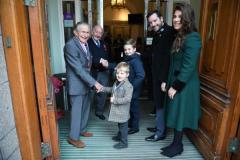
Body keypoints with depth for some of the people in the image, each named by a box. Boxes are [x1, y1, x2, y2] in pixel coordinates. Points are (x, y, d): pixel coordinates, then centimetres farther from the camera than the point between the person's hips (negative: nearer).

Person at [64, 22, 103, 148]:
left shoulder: (85, 43, 6)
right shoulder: (70, 46, -21)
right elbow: (79, 69, -26)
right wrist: (94, 83, -28)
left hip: (86, 82, 8)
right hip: (76, 84, -8)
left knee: (85, 108, 19)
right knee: (77, 111, 4)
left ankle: (82, 130, 39)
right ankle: (73, 137, 23)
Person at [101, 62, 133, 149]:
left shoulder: (128, 86, -26)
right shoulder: (116, 82, 4)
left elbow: (127, 99, -31)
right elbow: (112, 90, 23)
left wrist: (115, 100, -27)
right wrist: (103, 88, 13)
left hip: (123, 112, -9)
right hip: (117, 110, 9)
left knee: (123, 126, 7)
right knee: (120, 125, 27)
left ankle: (124, 142, 24)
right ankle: (119, 136, 48)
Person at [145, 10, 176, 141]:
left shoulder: (169, 33, -17)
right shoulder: (158, 34, 13)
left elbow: (168, 58, -24)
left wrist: (164, 79, -26)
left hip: (163, 77, -9)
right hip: (157, 75, 9)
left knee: (161, 104, 1)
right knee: (158, 103, 18)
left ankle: (161, 133, 16)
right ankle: (160, 127, 34)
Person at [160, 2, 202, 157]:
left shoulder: (192, 38, -17)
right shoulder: (180, 36, 12)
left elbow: (188, 67, -22)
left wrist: (176, 86, -18)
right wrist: (168, 82, 11)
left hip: (185, 86, -9)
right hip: (176, 83, 9)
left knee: (179, 115, 5)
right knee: (176, 114, 16)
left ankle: (177, 146, 24)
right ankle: (176, 143, 32)